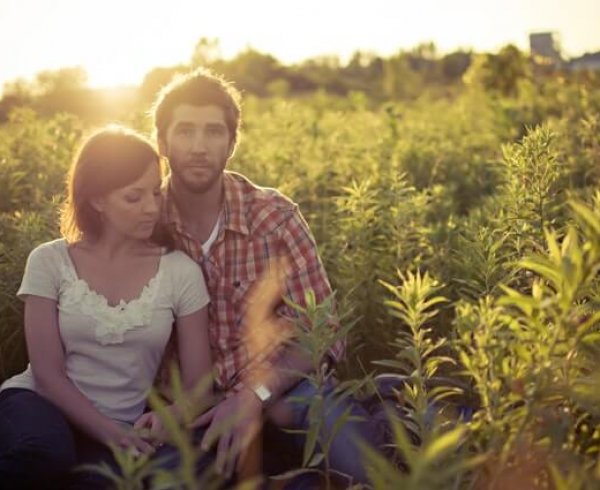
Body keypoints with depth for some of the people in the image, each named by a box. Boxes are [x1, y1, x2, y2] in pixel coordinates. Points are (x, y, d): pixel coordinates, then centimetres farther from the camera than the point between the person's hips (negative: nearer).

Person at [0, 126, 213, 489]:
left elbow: (198, 384, 2)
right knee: (44, 451, -37)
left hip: (122, 426, 1)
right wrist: (108, 431, -21)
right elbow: (49, 374, -6)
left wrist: (172, 416, -21)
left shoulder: (180, 272, 0)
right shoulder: (50, 262, -2)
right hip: (45, 408, 0)